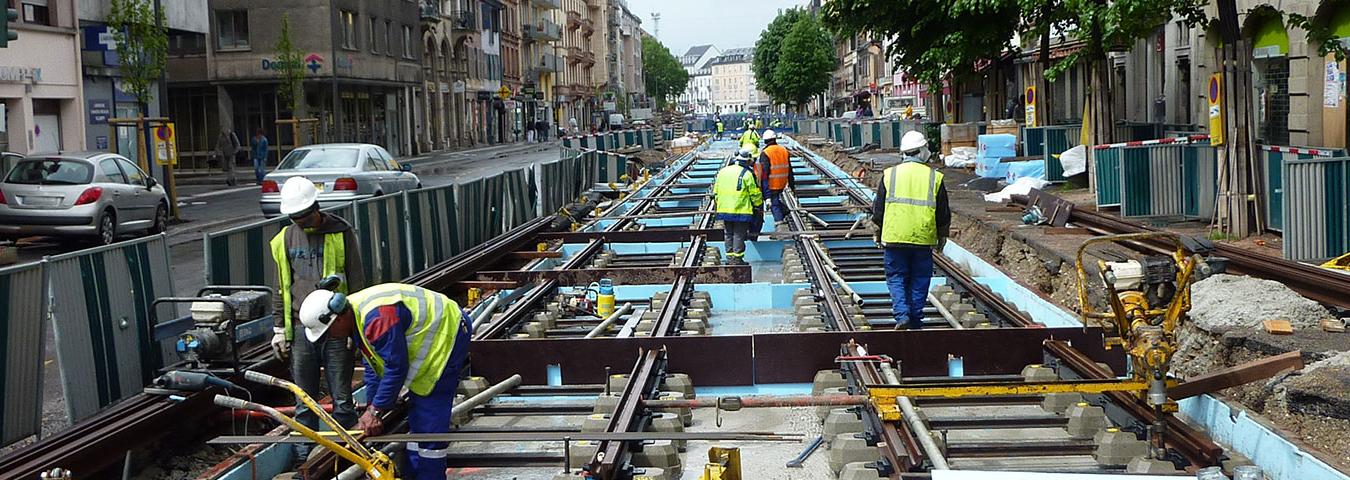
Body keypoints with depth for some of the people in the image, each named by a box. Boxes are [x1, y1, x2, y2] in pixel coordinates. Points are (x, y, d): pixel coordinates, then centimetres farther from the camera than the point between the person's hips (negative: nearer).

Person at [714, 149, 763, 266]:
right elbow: (755, 193, -5)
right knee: (739, 235, 1)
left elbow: (716, 192, 13)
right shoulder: (747, 174, -9)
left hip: (724, 210, 5)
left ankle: (729, 258, 17)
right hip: (741, 211, -5)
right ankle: (737, 259, 1)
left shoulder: (722, 171, 9)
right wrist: (759, 203, 13)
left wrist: (719, 203, 25)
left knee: (729, 234, 14)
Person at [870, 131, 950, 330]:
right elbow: (943, 213, 5)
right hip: (923, 239, 0)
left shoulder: (889, 174, 1)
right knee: (919, 280, 10)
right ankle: (916, 321, 13)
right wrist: (942, 235, 19)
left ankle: (902, 315, -8)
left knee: (896, 277, 8)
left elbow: (878, 208, 5)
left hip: (894, 237, 0)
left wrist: (878, 233, 17)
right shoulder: (934, 177, 1)